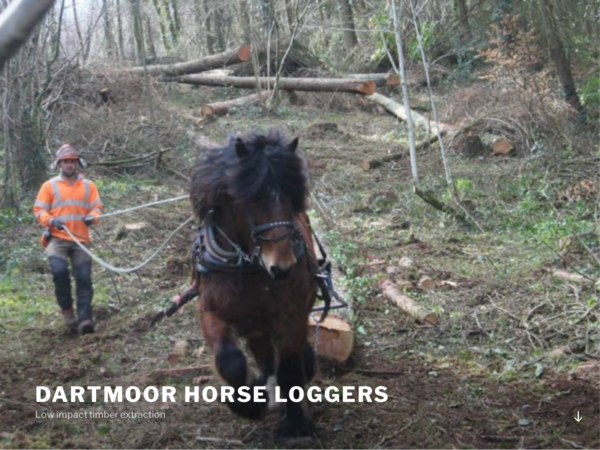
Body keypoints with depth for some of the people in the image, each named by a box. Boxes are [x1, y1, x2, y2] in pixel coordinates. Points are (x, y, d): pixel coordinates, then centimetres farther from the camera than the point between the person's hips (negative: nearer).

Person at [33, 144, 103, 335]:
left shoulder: (89, 186, 11)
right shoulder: (49, 185, 7)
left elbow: (97, 207, 6)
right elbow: (39, 210, 4)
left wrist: (92, 217, -17)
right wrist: (51, 220, -16)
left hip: (81, 240, 2)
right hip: (57, 238, -2)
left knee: (84, 278, -6)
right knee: (59, 270, -23)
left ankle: (84, 319, -7)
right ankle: (67, 309, -4)